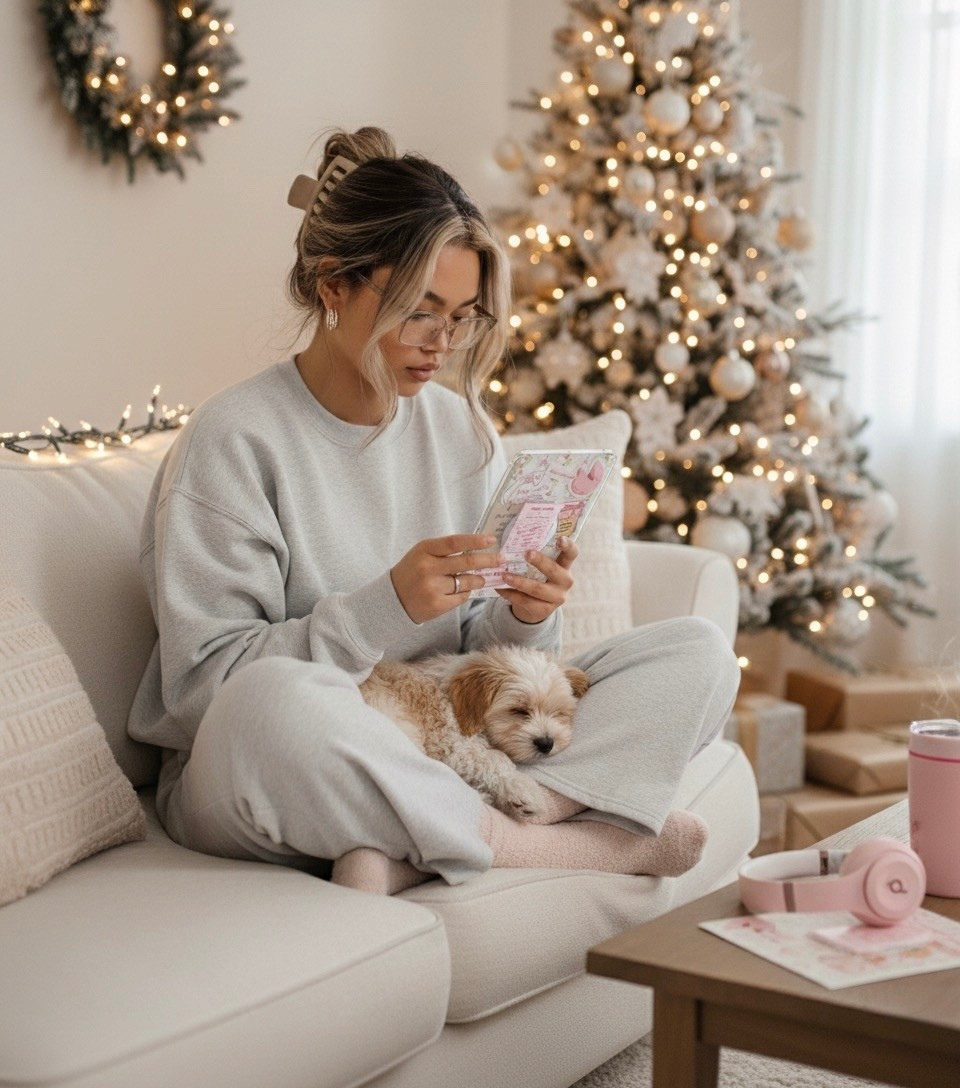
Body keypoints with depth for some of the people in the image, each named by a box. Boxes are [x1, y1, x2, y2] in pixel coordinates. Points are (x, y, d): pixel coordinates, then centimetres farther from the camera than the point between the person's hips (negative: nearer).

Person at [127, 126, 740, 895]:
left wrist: (525, 618, -14)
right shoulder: (233, 441, -10)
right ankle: (577, 844, -21)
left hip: (440, 764, 6)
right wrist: (386, 607, -26)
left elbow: (475, 657, 10)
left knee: (700, 651, -7)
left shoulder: (462, 431, 7)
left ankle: (415, 855, -23)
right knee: (273, 700, -42)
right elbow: (201, 681, -16)